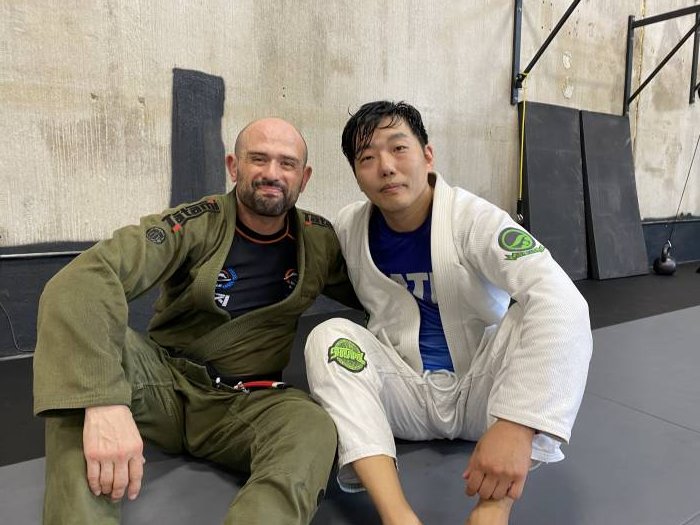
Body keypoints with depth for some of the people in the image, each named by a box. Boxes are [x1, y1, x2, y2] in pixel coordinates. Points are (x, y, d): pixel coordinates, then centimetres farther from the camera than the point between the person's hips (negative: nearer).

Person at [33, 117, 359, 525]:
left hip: (244, 402, 1)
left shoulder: (319, 241, 0)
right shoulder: (195, 225, -13)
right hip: (164, 380, 0)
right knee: (82, 323, -30)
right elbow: (81, 281, -28)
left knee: (315, 433, -33)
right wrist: (105, 402, -42)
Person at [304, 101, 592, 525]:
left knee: (549, 316, -26)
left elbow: (561, 301, -33)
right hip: (407, 396, 2)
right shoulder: (349, 229, -7)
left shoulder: (473, 219, -18)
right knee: (330, 335, -22)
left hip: (480, 391, -2)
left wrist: (516, 425, -44)